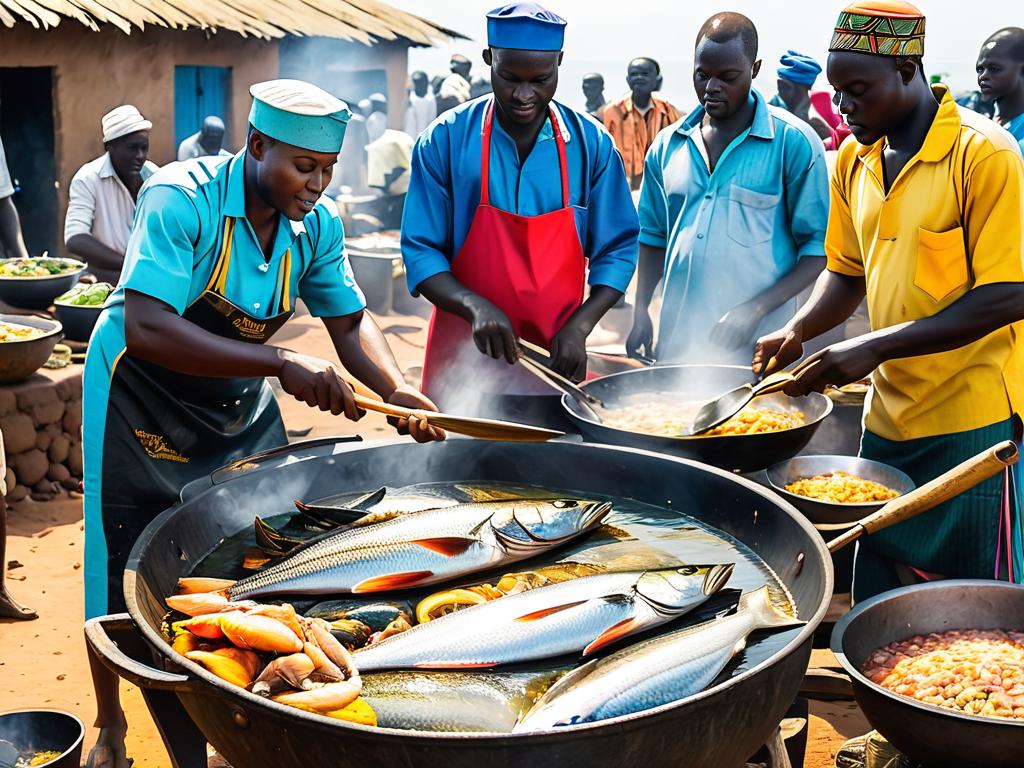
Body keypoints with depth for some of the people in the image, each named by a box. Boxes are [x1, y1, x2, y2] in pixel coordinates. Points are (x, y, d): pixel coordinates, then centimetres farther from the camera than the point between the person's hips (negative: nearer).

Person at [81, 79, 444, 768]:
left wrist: (396, 390, -22)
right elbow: (145, 330, -39)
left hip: (240, 400, 5)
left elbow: (350, 322, -2)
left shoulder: (317, 224, -11)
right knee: (124, 575, 3)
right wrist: (283, 365, -44)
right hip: (141, 395, -5)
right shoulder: (182, 199, -30)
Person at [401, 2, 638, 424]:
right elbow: (420, 251, -5)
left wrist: (579, 325, -12)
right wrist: (475, 306, -23)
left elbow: (617, 249, 3)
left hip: (555, 363, 2)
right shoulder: (445, 139, -5)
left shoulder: (591, 143, -1)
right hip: (465, 363, -1)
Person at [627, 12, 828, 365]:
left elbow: (818, 247, -6)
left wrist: (756, 309, -17)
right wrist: (641, 312, 4)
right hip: (674, 342, 4)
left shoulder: (794, 141, -5)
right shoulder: (667, 145, 9)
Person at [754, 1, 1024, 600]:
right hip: (889, 415, 6)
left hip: (971, 420, -6)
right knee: (877, 613, 13)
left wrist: (876, 346, -21)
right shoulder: (853, 159, 8)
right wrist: (798, 331, -2)